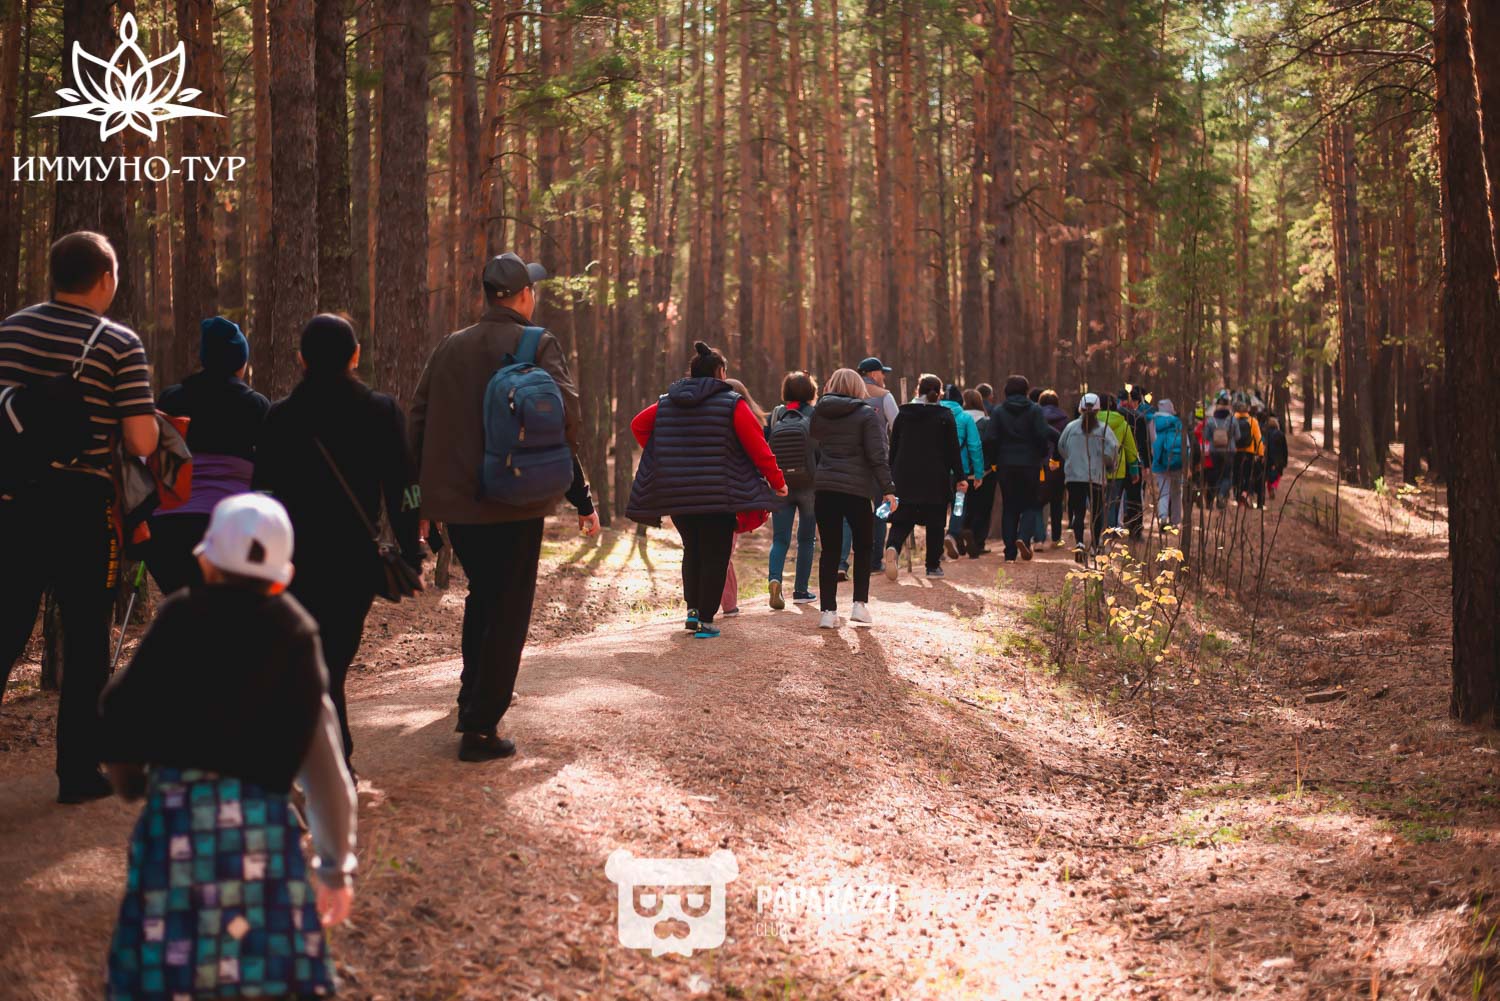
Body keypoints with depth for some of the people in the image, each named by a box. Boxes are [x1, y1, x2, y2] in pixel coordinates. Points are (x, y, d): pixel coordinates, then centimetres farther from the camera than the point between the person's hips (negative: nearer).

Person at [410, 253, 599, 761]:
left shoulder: (449, 347, 7)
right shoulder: (538, 346, -7)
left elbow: (419, 423, 9)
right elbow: (564, 425, -13)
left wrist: (428, 493, 17)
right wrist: (582, 498, -4)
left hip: (453, 502, 5)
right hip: (515, 505, -5)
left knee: (482, 594, 26)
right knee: (507, 613, 2)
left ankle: (474, 696, 38)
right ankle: (480, 727, 0)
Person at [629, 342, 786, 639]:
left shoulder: (666, 403, 7)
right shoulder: (733, 404, -8)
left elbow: (638, 424, 16)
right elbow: (758, 447, -8)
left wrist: (663, 457, 19)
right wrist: (777, 481, 3)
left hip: (676, 494, 5)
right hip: (718, 497, -5)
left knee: (692, 551, 21)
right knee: (715, 556, 4)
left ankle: (692, 608, 14)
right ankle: (705, 620, 3)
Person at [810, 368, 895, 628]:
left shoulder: (819, 413, 7)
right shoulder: (866, 414, -4)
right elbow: (877, 456, -9)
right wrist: (887, 488, -7)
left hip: (824, 488, 3)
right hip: (856, 489, -3)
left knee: (829, 550, 6)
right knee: (863, 547, 14)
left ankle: (828, 611, 3)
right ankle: (860, 604, 8)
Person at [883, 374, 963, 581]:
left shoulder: (903, 414, 7)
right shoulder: (945, 416, -1)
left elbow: (893, 447, 9)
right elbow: (953, 449, -3)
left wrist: (891, 475, 15)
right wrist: (959, 477, 0)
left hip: (905, 477, 2)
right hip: (936, 479, -2)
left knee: (902, 519, 3)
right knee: (935, 522, 8)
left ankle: (893, 547, -26)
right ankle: (933, 565, 10)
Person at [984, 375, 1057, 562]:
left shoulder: (999, 411, 2)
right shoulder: (1035, 410, -2)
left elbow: (992, 439, -3)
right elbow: (1043, 435, -10)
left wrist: (996, 459, 8)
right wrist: (1042, 455, 6)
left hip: (1006, 464, 2)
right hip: (1030, 463, -2)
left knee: (1009, 508, 7)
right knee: (1030, 504, 10)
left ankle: (1010, 553, 2)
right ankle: (1023, 538, -16)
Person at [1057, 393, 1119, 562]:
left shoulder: (1071, 427, 2)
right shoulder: (1103, 428, -4)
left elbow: (1061, 448, 8)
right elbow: (1112, 449, -13)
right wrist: (1110, 465, 6)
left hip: (1074, 476, 1)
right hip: (1097, 477, -1)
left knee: (1078, 512, 0)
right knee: (1097, 511, 14)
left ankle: (1079, 542, -20)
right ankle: (1095, 544, 20)